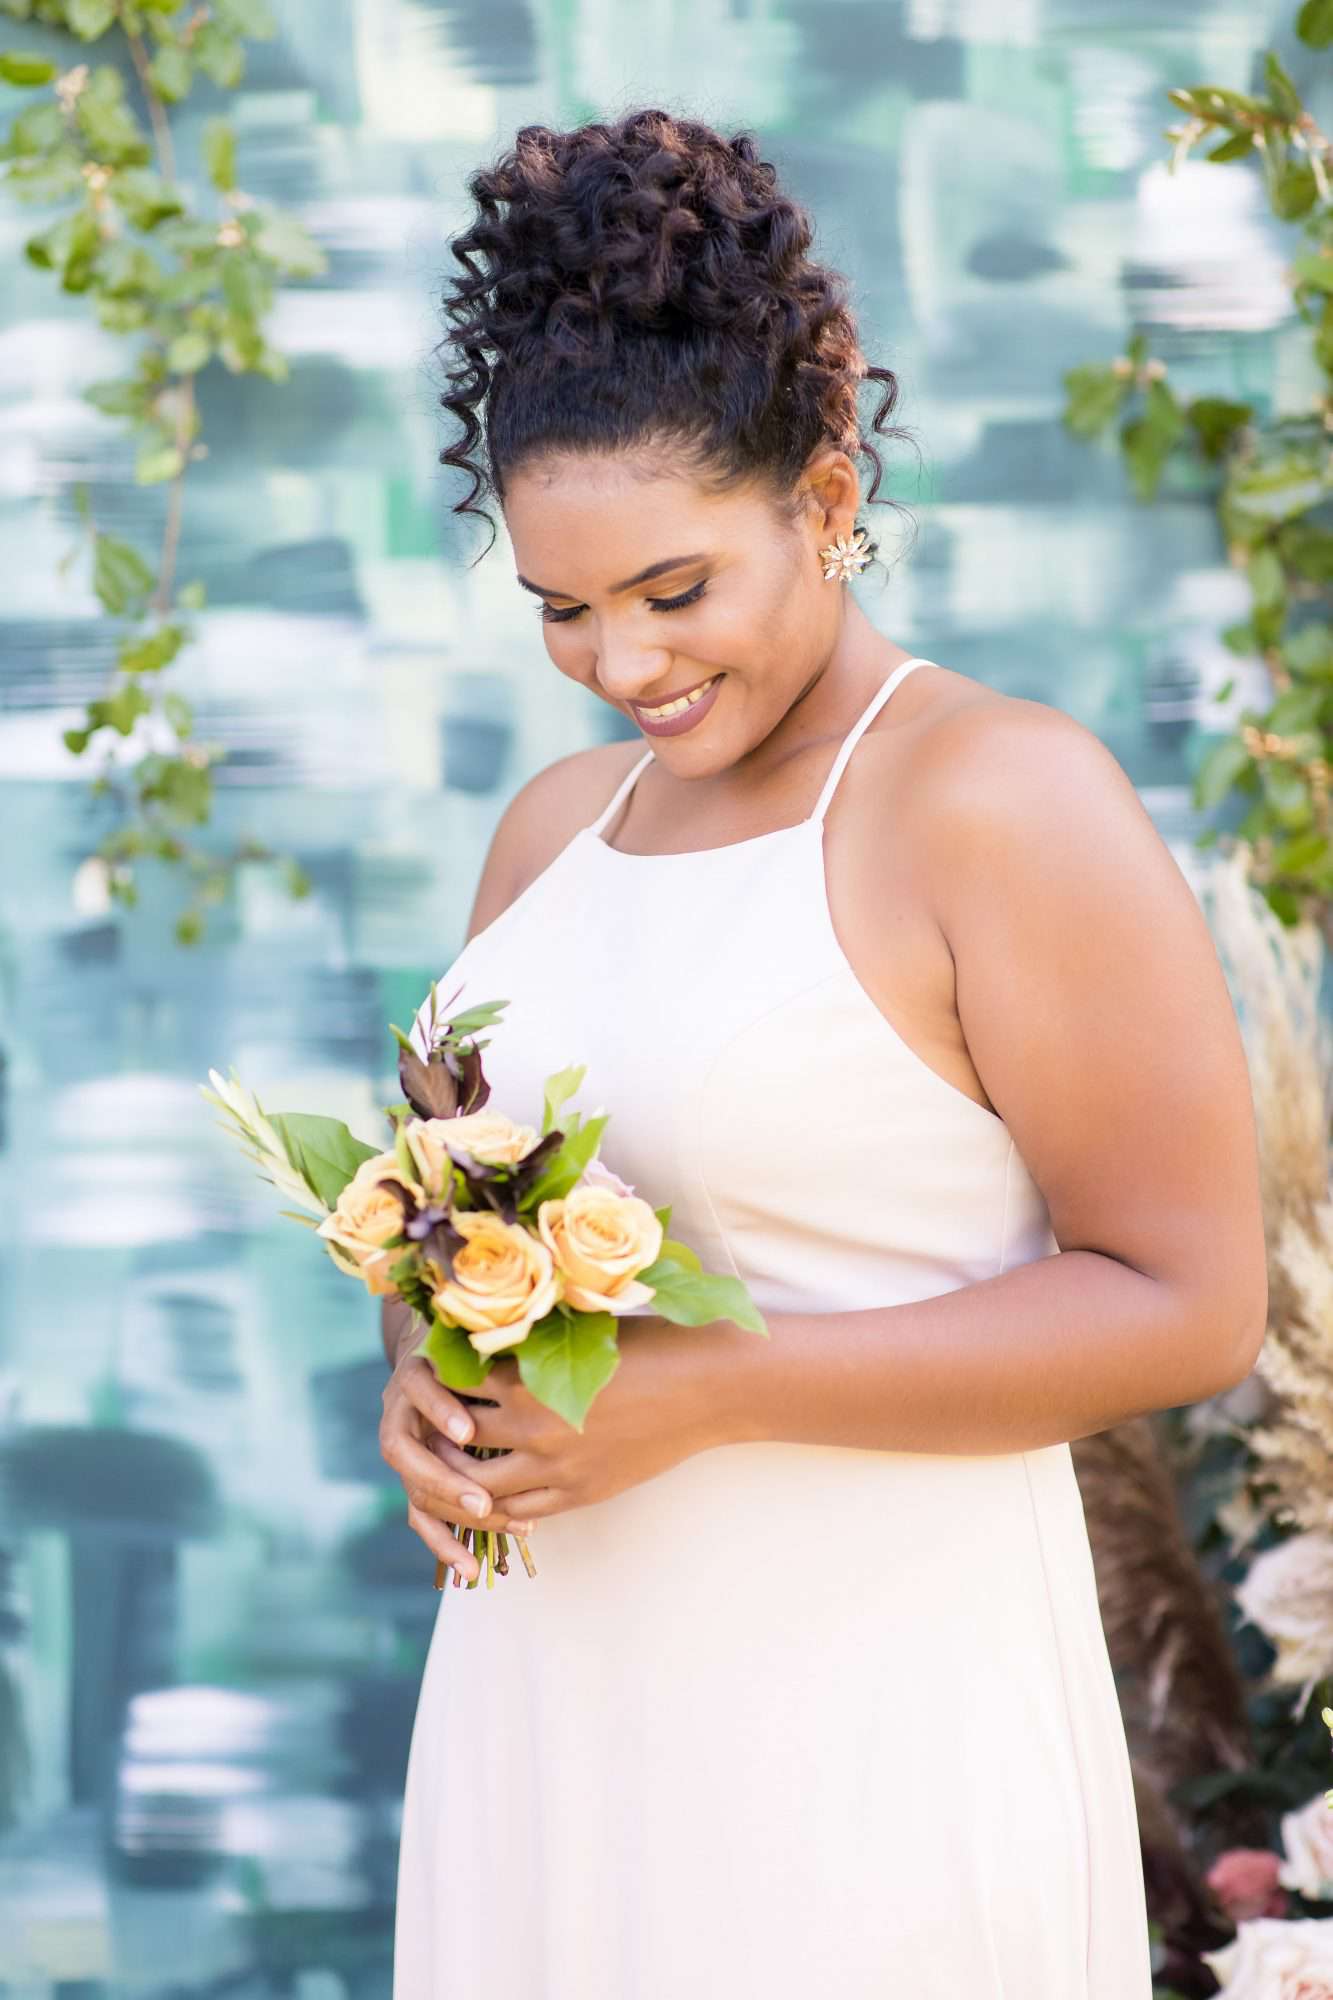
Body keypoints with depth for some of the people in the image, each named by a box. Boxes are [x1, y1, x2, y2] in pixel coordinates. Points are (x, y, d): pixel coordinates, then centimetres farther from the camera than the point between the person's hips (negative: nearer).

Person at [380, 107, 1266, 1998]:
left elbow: (1186, 1300, -15)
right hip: (556, 1697, 6)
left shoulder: (1006, 802, -12)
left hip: (861, 1721, -6)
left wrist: (707, 1391, -19)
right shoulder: (560, 826, 10)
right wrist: (424, 1367, -2)